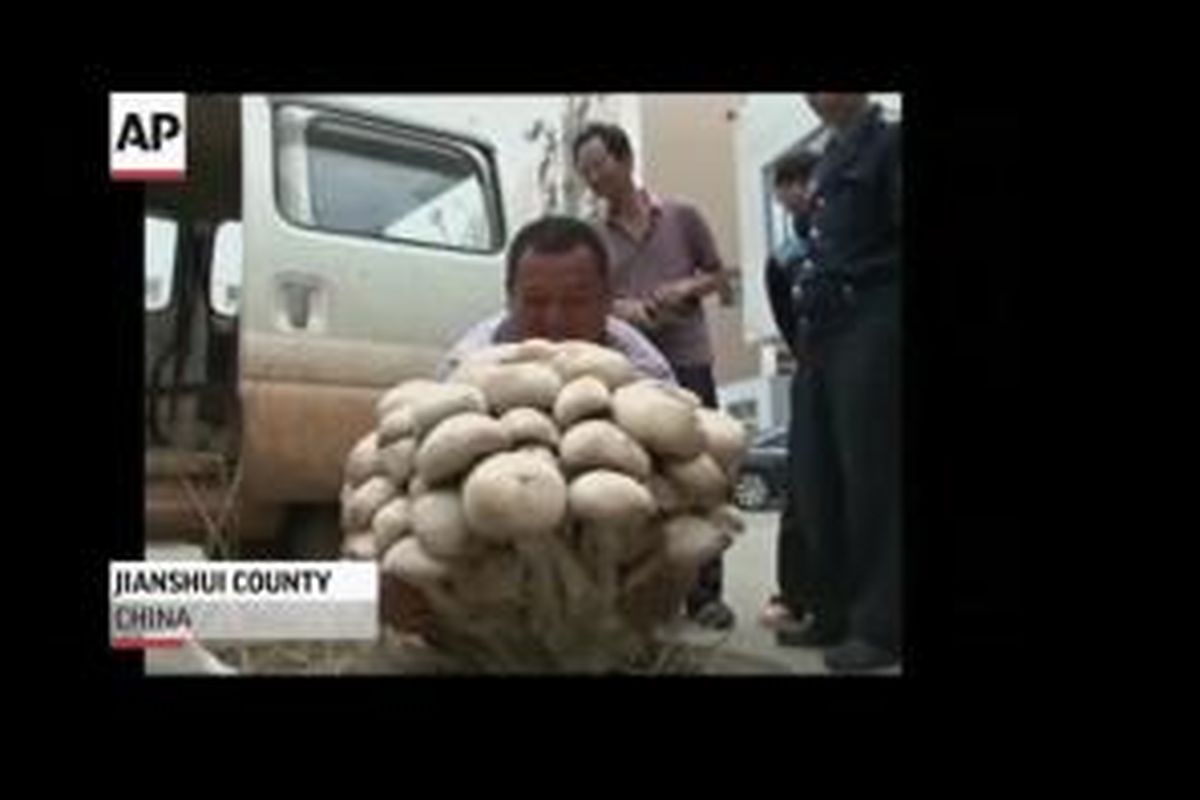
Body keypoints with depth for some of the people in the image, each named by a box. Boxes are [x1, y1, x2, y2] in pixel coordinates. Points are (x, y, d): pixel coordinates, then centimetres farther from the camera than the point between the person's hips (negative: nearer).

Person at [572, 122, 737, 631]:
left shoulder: (681, 217, 7)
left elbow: (719, 278, 13)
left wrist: (687, 288, -7)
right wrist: (621, 308, -10)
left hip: (688, 361, -1)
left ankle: (705, 594, 7)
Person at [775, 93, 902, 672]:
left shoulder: (888, 143, -1)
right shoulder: (828, 162, 21)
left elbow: (888, 242, -10)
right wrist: (806, 328, 12)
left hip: (872, 331, -7)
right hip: (823, 335, 8)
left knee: (872, 479, -4)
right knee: (815, 480, 6)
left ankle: (880, 625, 5)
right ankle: (835, 612, 17)